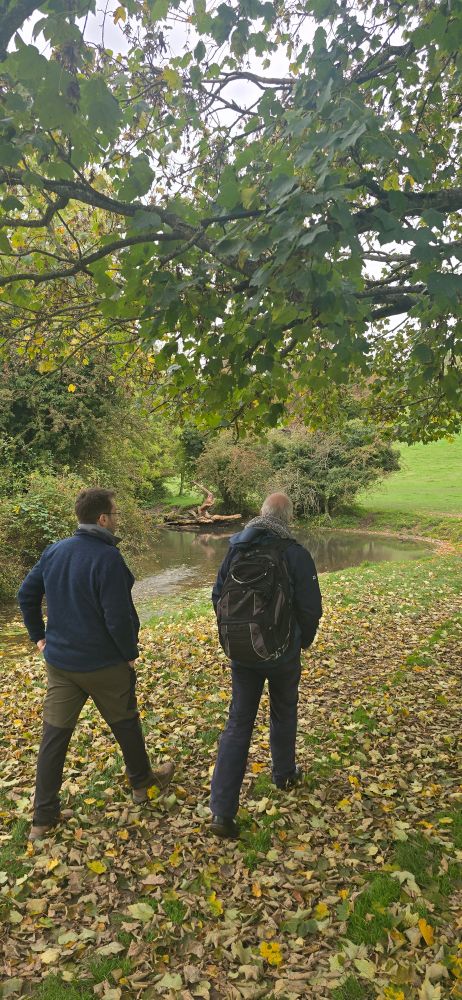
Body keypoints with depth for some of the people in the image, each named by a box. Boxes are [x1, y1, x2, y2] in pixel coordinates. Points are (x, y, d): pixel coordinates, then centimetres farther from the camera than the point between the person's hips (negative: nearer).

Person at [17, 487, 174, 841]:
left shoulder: (54, 551, -1)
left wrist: (39, 636, 16)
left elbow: (26, 594, 9)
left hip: (59, 661, 5)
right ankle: (143, 781, 39)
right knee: (125, 723, 18)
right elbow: (118, 617, -24)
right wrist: (130, 652, -8)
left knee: (54, 736, 11)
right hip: (103, 664, -5)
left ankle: (44, 818, 19)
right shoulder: (108, 558, -23)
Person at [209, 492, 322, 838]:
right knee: (283, 715, 22)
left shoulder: (236, 549, -2)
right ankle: (285, 774, 45)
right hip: (283, 653, -3)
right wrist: (304, 641, 8)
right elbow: (310, 608, -12)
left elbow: (218, 596, 6)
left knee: (238, 724, 8)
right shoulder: (295, 553, -16)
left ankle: (222, 811, 6)